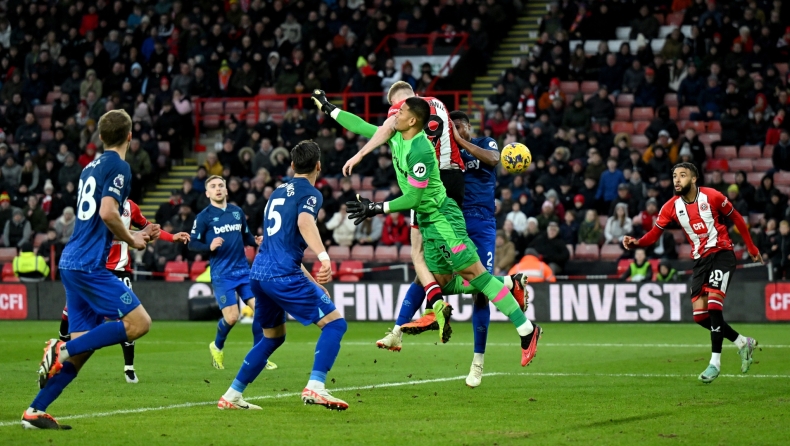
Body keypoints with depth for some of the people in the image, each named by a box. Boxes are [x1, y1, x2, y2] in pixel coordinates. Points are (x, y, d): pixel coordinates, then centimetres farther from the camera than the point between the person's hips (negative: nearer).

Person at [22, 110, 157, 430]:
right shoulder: (118, 167, -7)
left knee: (84, 346, 8)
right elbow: (107, 213, -21)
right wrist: (131, 240, -5)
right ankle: (63, 350, -14)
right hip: (89, 265, -9)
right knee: (139, 322, -10)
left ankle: (35, 412, 4)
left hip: (71, 263, 9)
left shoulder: (92, 167, 20)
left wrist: (134, 235, 29)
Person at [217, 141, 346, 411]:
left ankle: (232, 396, 21)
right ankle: (315, 387, -21)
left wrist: (310, 280, 35)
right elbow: (305, 222, -22)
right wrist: (324, 256, -36)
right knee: (334, 323, -5)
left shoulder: (278, 193, 25)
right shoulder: (310, 193, 0)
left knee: (272, 337, 23)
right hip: (283, 274, -8)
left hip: (259, 274, 8)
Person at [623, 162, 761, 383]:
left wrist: (751, 247, 8)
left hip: (722, 253, -5)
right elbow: (654, 234, -3)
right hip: (700, 259, 5)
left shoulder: (712, 196, -11)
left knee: (713, 303, -22)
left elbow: (736, 217, 3)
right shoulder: (671, 207, -2)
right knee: (700, 314, -3)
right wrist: (635, 242, -24)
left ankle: (715, 361, -16)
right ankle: (743, 343, 17)